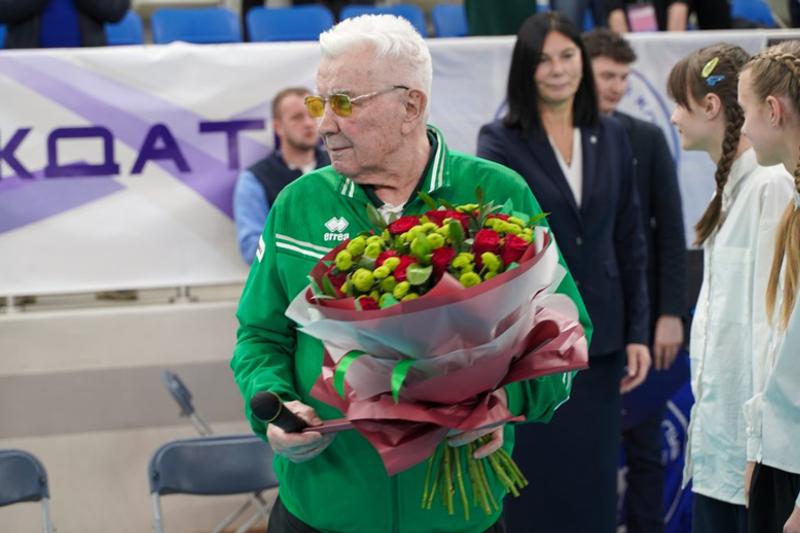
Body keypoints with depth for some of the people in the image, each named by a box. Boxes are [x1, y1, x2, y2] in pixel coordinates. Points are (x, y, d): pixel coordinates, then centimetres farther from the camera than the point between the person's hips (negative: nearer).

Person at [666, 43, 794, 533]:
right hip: (719, 425, 9)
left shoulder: (770, 185, -15)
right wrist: (706, 407, 15)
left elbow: (771, 316, -19)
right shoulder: (734, 182, 14)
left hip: (749, 433, -9)